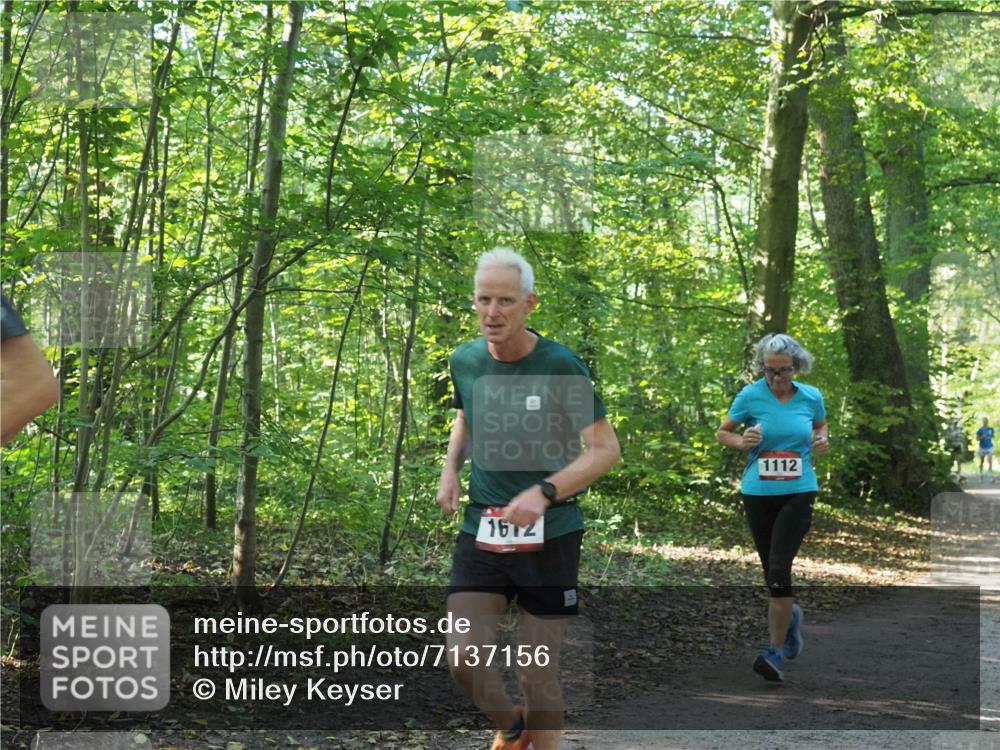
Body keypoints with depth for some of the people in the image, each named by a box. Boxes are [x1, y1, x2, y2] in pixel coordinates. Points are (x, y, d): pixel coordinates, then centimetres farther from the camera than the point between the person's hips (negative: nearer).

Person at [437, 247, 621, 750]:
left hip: (549, 535, -3)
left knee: (537, 671, 1)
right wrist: (450, 469, 5)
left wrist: (544, 492, -23)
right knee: (464, 659, -8)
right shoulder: (465, 361, 3)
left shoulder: (560, 365, -12)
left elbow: (606, 450, -10)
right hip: (480, 532, 4)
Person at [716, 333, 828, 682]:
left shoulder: (812, 397, 0)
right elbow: (722, 432, 8)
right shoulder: (750, 395, -4)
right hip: (758, 494, 2)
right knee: (770, 570, 11)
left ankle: (776, 653, -11)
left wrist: (822, 440, -1)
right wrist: (741, 441, -13)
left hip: (799, 493, -1)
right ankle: (790, 614, 45)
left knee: (779, 568, -16)